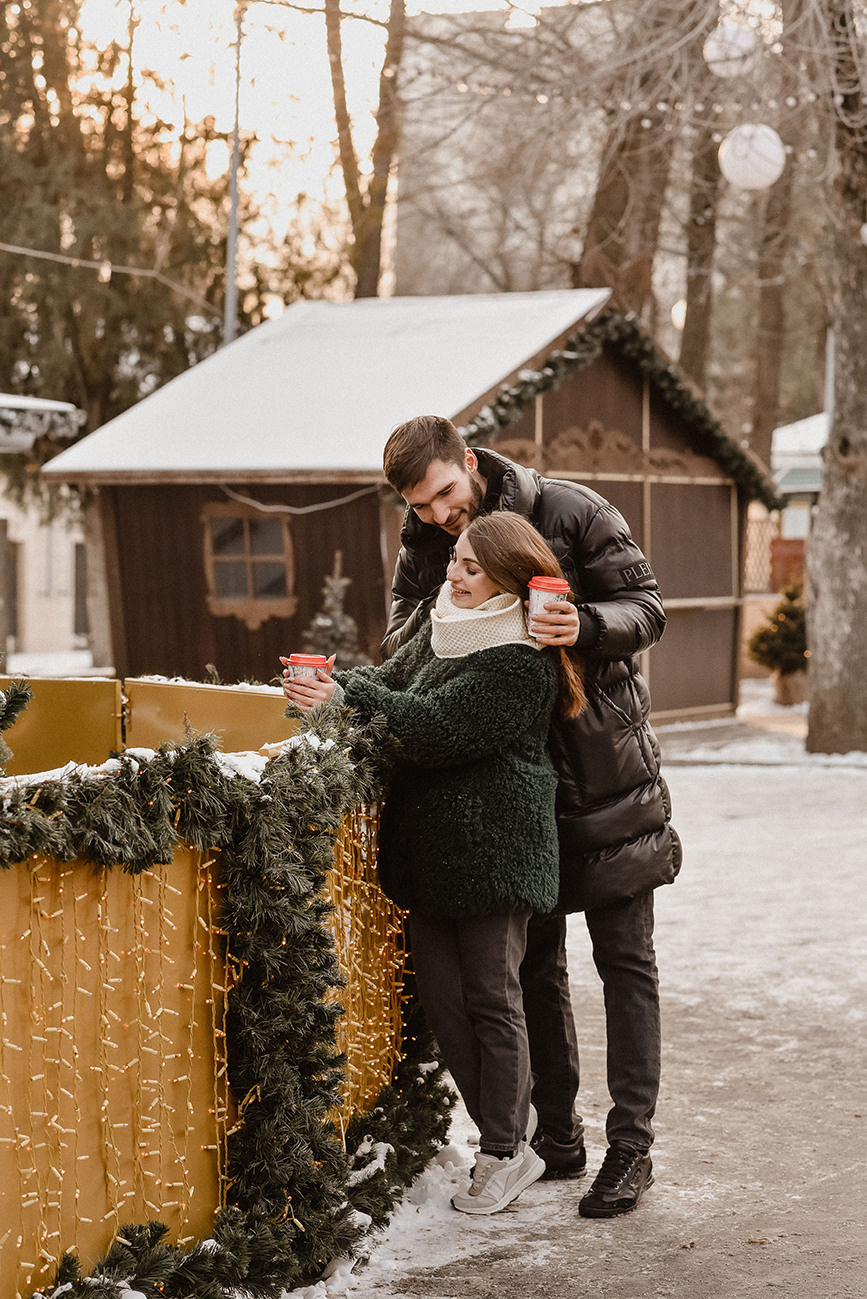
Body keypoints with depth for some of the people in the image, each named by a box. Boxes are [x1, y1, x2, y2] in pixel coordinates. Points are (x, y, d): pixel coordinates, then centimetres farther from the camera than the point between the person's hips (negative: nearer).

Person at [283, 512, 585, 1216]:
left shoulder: (520, 664, -16)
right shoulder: (443, 630, 12)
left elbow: (438, 727, -23)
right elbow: (391, 678, 14)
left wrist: (347, 697, -20)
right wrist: (333, 684, -7)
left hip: (492, 853, -8)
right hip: (430, 848, 8)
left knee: (490, 997, 1)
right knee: (440, 994, 9)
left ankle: (505, 1152, 14)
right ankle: (510, 1121, 24)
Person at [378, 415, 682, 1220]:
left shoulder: (573, 514, -13)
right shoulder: (423, 547, 0)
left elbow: (646, 608, -12)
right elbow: (401, 649, 0)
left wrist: (586, 626, -33)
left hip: (605, 770, -4)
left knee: (624, 959, 1)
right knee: (533, 963, 10)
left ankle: (630, 1145, 6)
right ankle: (556, 1136, 22)